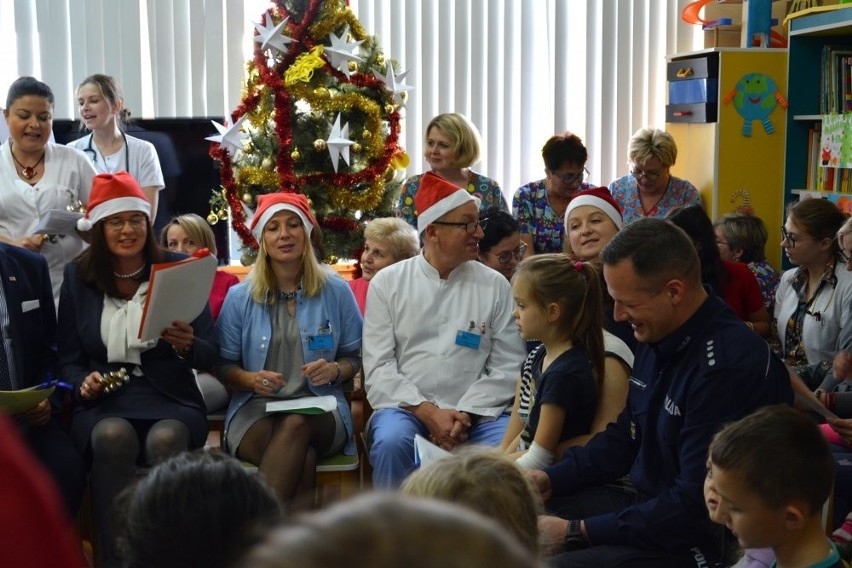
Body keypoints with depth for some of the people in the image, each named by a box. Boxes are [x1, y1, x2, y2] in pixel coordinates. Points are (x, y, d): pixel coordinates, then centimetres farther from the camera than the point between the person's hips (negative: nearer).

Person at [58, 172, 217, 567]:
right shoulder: (77, 276, 9)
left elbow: (209, 357, 4)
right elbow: (67, 358, 11)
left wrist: (187, 345, -19)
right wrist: (83, 382, -11)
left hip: (170, 399, 0)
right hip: (103, 402, 1)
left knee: (166, 439, -35)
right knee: (113, 436, -35)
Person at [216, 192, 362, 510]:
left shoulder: (336, 291, 9)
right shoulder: (240, 297, 8)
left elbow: (355, 358, 13)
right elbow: (224, 366, 11)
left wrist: (334, 370, -10)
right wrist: (251, 379, -12)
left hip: (320, 407, 0)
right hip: (254, 409, 0)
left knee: (295, 426, -38)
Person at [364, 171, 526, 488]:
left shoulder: (495, 286, 8)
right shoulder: (387, 283, 6)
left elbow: (508, 367, 2)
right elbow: (378, 368, 0)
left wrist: (465, 414, -12)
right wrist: (427, 412, -13)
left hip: (476, 412, 1)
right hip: (406, 407, 0)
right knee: (392, 441, -33)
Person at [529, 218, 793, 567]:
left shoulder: (728, 368, -27)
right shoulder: (656, 337, 3)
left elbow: (695, 508, -26)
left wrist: (576, 532, -21)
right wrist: (552, 479, 4)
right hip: (643, 501, 9)